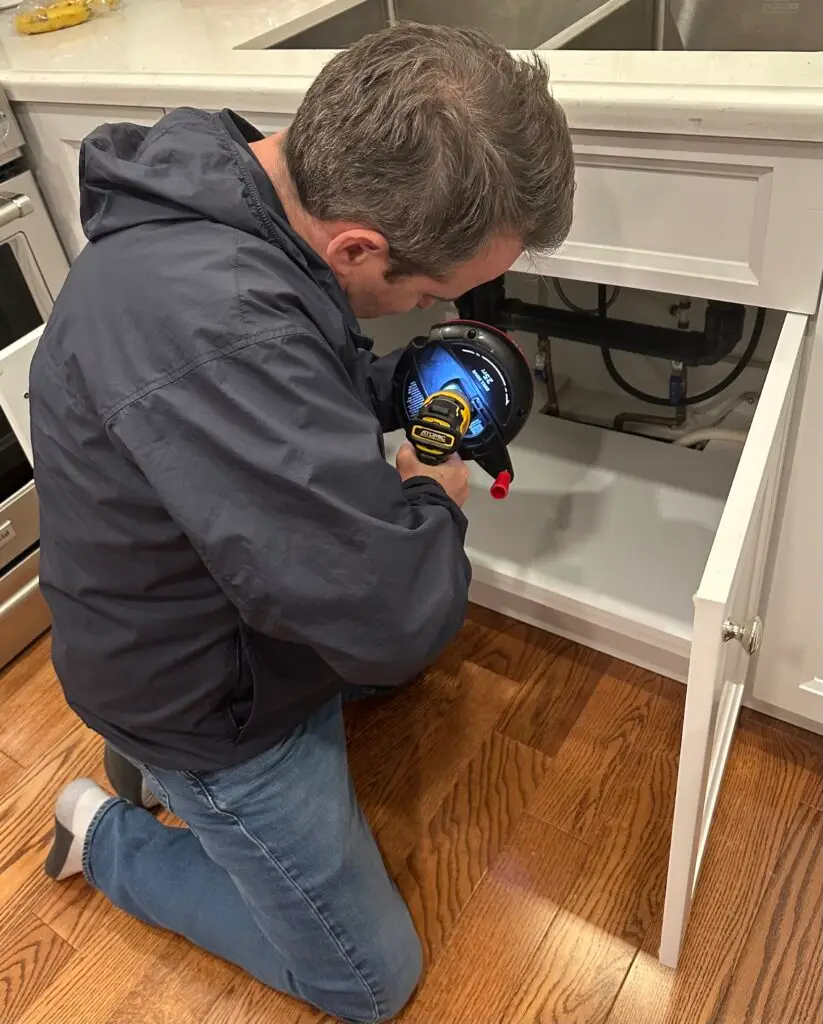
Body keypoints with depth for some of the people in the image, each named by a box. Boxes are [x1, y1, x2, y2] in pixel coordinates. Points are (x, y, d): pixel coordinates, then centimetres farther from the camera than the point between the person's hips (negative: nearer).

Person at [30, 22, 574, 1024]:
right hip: (211, 705, -8)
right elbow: (395, 613, -37)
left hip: (227, 619, 8)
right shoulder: (210, 324, -42)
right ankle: (107, 839, 20)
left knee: (418, 663, 33)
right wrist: (432, 501, -18)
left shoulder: (235, 188, -10)